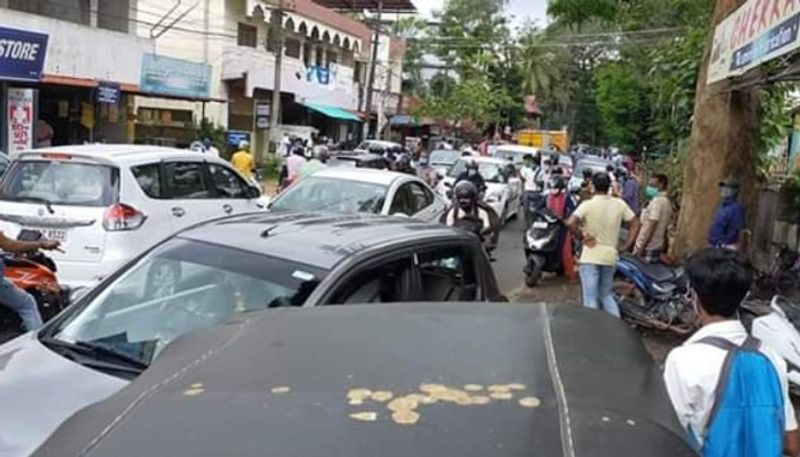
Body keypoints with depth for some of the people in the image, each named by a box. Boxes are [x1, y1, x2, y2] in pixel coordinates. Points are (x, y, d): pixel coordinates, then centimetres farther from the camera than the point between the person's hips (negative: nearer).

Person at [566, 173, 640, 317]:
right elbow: (635, 224, 6)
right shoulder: (619, 204, 1)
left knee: (591, 299, 2)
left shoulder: (587, 205, -12)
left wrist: (582, 238, -11)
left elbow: (570, 223, -26)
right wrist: (626, 246, 8)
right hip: (610, 256, 5)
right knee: (606, 295, 21)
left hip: (591, 257, -4)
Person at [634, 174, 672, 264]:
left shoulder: (657, 201, -15)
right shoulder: (666, 201, 17)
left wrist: (641, 247, -20)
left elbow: (651, 226, -20)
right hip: (658, 247, 10)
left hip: (648, 249, -10)